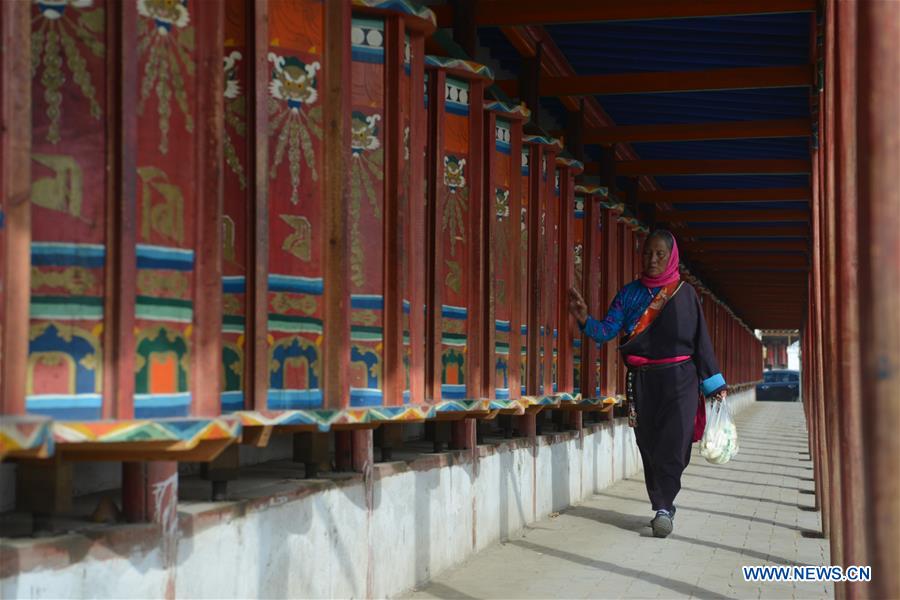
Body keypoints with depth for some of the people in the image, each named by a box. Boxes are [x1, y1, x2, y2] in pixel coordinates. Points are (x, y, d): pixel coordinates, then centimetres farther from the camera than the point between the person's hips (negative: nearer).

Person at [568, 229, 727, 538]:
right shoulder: (630, 293, 6)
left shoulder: (685, 293, 3)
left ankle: (663, 509, -8)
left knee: (673, 446, -12)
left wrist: (713, 384, 4)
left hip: (679, 379, -2)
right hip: (642, 382, 2)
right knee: (649, 446, 4)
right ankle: (663, 508, 14)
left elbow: (701, 340, 6)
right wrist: (585, 319, -24)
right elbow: (607, 331, -3)